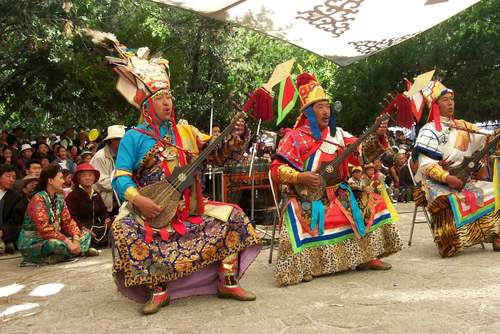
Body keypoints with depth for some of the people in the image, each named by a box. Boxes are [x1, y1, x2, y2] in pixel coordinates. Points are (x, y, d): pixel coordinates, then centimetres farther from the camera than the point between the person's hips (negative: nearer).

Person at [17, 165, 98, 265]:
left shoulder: (59, 198, 7)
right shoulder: (38, 199, -18)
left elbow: (68, 221, 3)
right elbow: (45, 229, -27)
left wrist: (76, 238, -15)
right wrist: (68, 242, -29)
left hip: (53, 239, 9)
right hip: (32, 244, -8)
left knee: (86, 235, 4)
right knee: (56, 244, -38)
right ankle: (81, 251, -12)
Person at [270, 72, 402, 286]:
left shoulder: (338, 134, 13)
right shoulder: (294, 137, -2)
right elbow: (276, 170, -8)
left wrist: (378, 136, -10)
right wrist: (300, 177, -24)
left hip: (336, 193, 5)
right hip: (305, 195, -5)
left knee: (371, 202, -6)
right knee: (300, 217, -34)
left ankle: (365, 256, 1)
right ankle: (299, 266, -20)